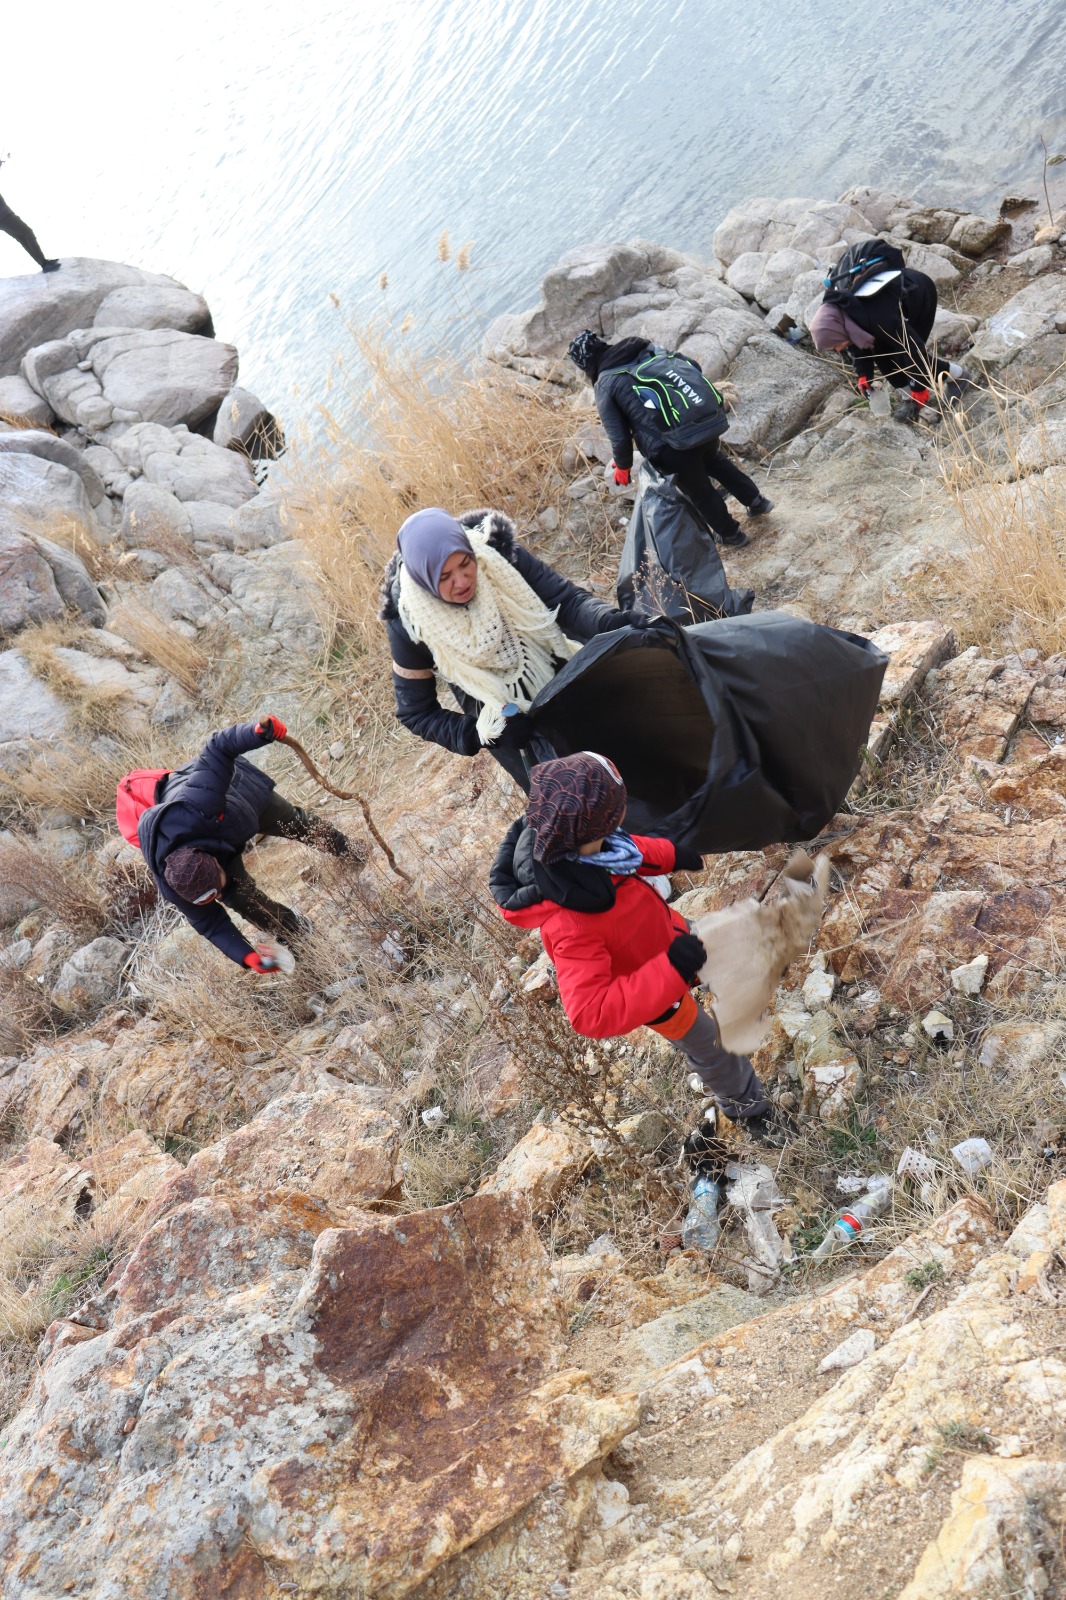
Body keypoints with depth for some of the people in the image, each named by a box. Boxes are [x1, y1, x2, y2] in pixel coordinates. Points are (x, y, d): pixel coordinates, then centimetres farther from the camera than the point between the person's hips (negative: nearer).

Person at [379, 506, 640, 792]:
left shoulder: (498, 555, -22)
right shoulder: (409, 623, -24)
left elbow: (567, 600, -21)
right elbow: (415, 712, -14)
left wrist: (610, 621, -43)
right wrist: (483, 733, -28)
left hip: (567, 687, 2)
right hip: (504, 723, -2)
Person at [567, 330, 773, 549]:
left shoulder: (604, 388, -5)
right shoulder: (645, 349, 9)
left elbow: (619, 437, -8)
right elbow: (693, 366, 13)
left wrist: (622, 466, 11)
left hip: (670, 449, -5)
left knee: (698, 491, 23)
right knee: (715, 461, 37)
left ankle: (731, 533, 44)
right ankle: (757, 500, 50)